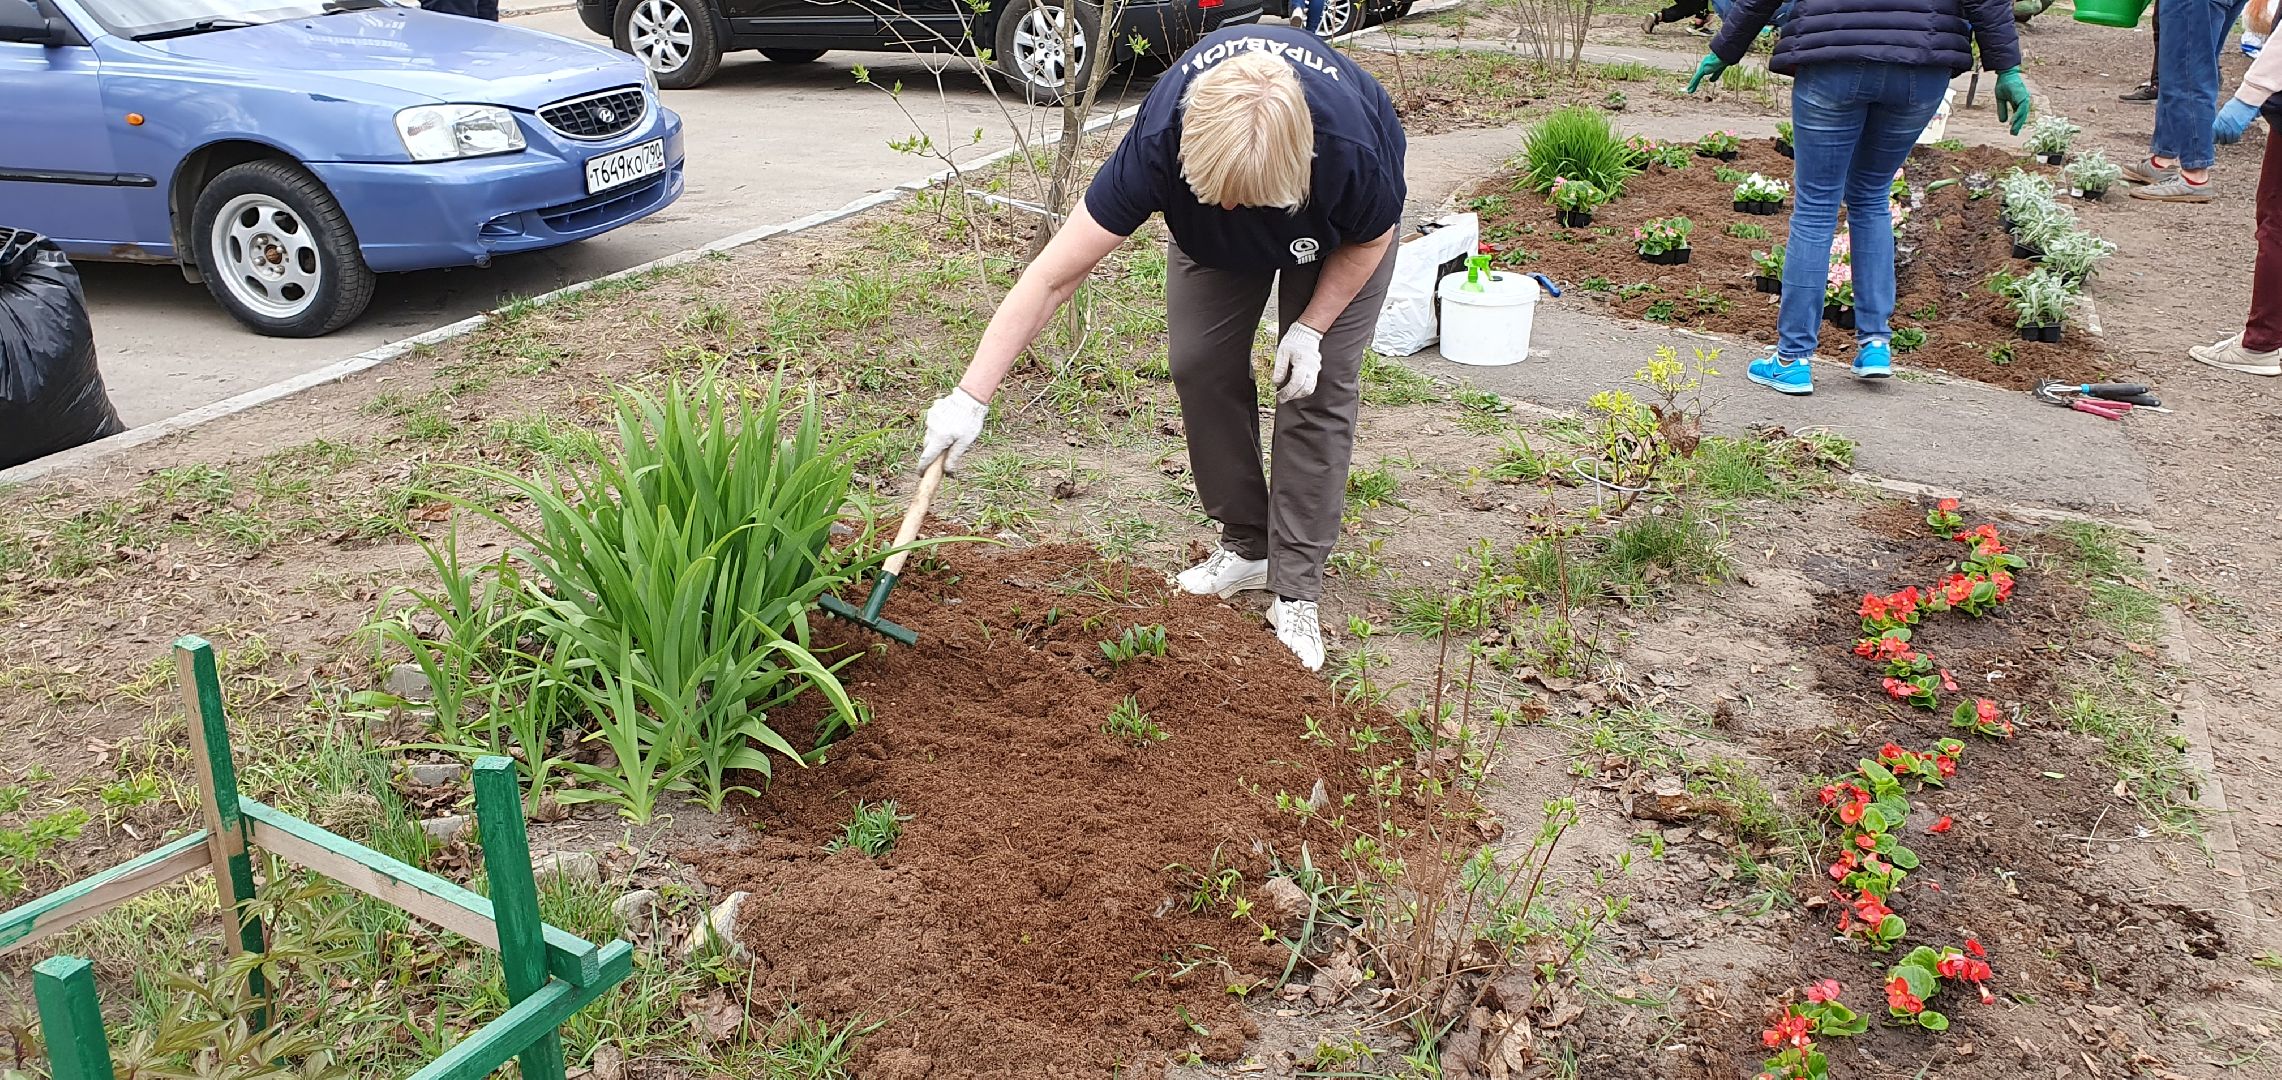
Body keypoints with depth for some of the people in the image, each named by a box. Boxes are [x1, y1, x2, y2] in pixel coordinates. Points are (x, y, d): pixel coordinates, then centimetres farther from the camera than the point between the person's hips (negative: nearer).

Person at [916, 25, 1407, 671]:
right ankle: (1247, 547, 11)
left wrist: (1311, 328, -24)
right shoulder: (1160, 142, -42)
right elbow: (1053, 276, -39)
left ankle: (1295, 593, -3)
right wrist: (970, 399, -41)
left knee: (1318, 388, -10)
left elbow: (1371, 239, -17)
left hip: (1335, 233, -2)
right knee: (1200, 364, -8)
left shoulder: (1351, 150, -44)